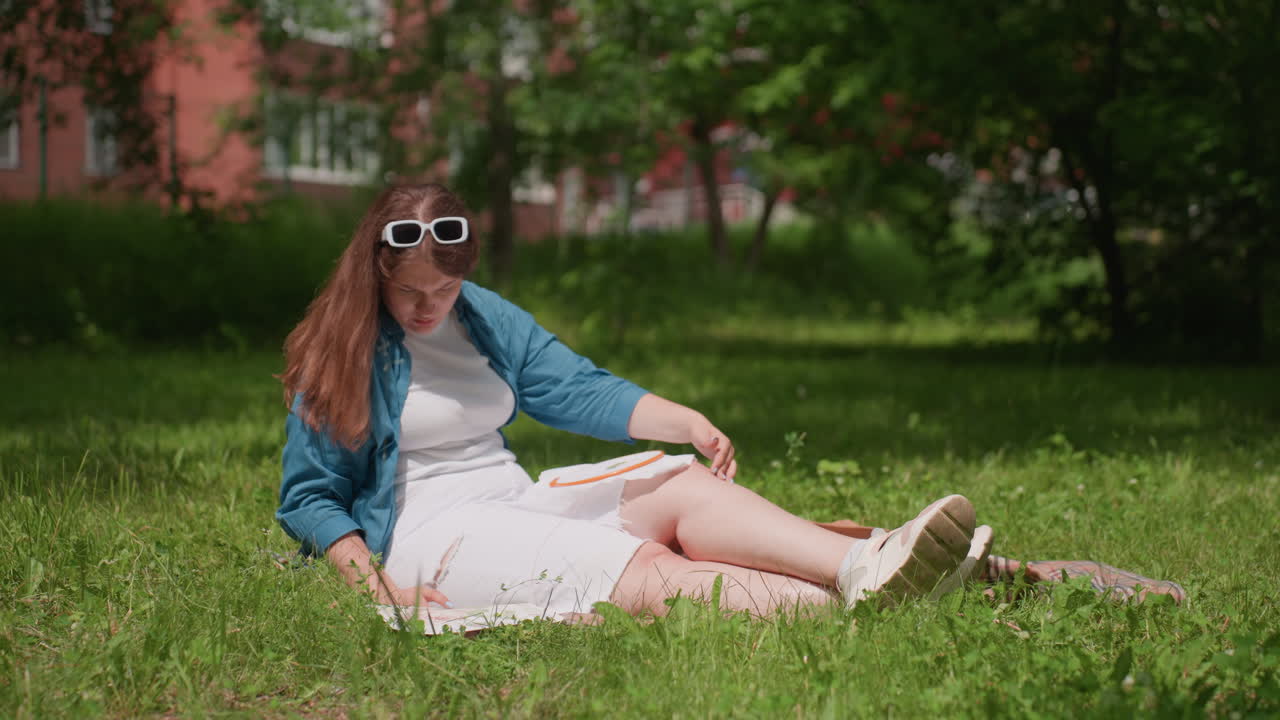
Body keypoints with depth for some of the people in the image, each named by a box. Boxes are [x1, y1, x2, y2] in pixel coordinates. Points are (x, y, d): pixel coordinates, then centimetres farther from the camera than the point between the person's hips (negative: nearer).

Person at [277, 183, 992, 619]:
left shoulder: (486, 318, 13)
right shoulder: (341, 351, -3)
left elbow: (579, 389, 3)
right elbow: (310, 498, -3)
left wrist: (687, 422, -14)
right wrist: (375, 585, -18)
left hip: (516, 500, 7)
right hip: (431, 532, -7)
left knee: (684, 487, -16)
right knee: (646, 571, -27)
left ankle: (863, 566, -38)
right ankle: (843, 611, -43)